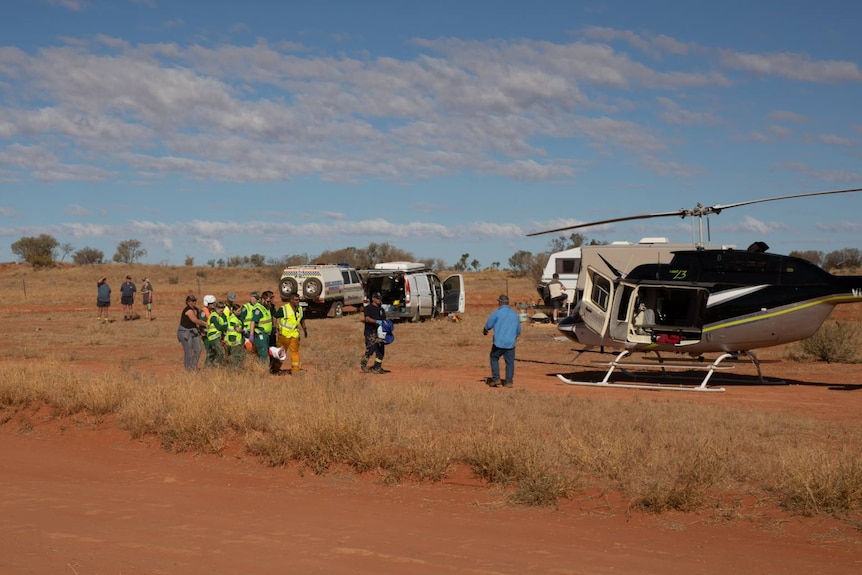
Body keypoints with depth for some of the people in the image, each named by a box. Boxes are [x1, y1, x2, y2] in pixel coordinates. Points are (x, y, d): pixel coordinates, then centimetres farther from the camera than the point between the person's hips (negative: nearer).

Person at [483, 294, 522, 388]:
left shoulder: (497, 313, -5)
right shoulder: (515, 314, 9)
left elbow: (488, 326, 0)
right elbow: (518, 331, 16)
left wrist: (485, 331, 22)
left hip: (498, 342, -3)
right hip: (510, 343, 3)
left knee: (494, 359, 13)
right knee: (510, 362, 8)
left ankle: (496, 378, 6)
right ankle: (509, 381, 5)